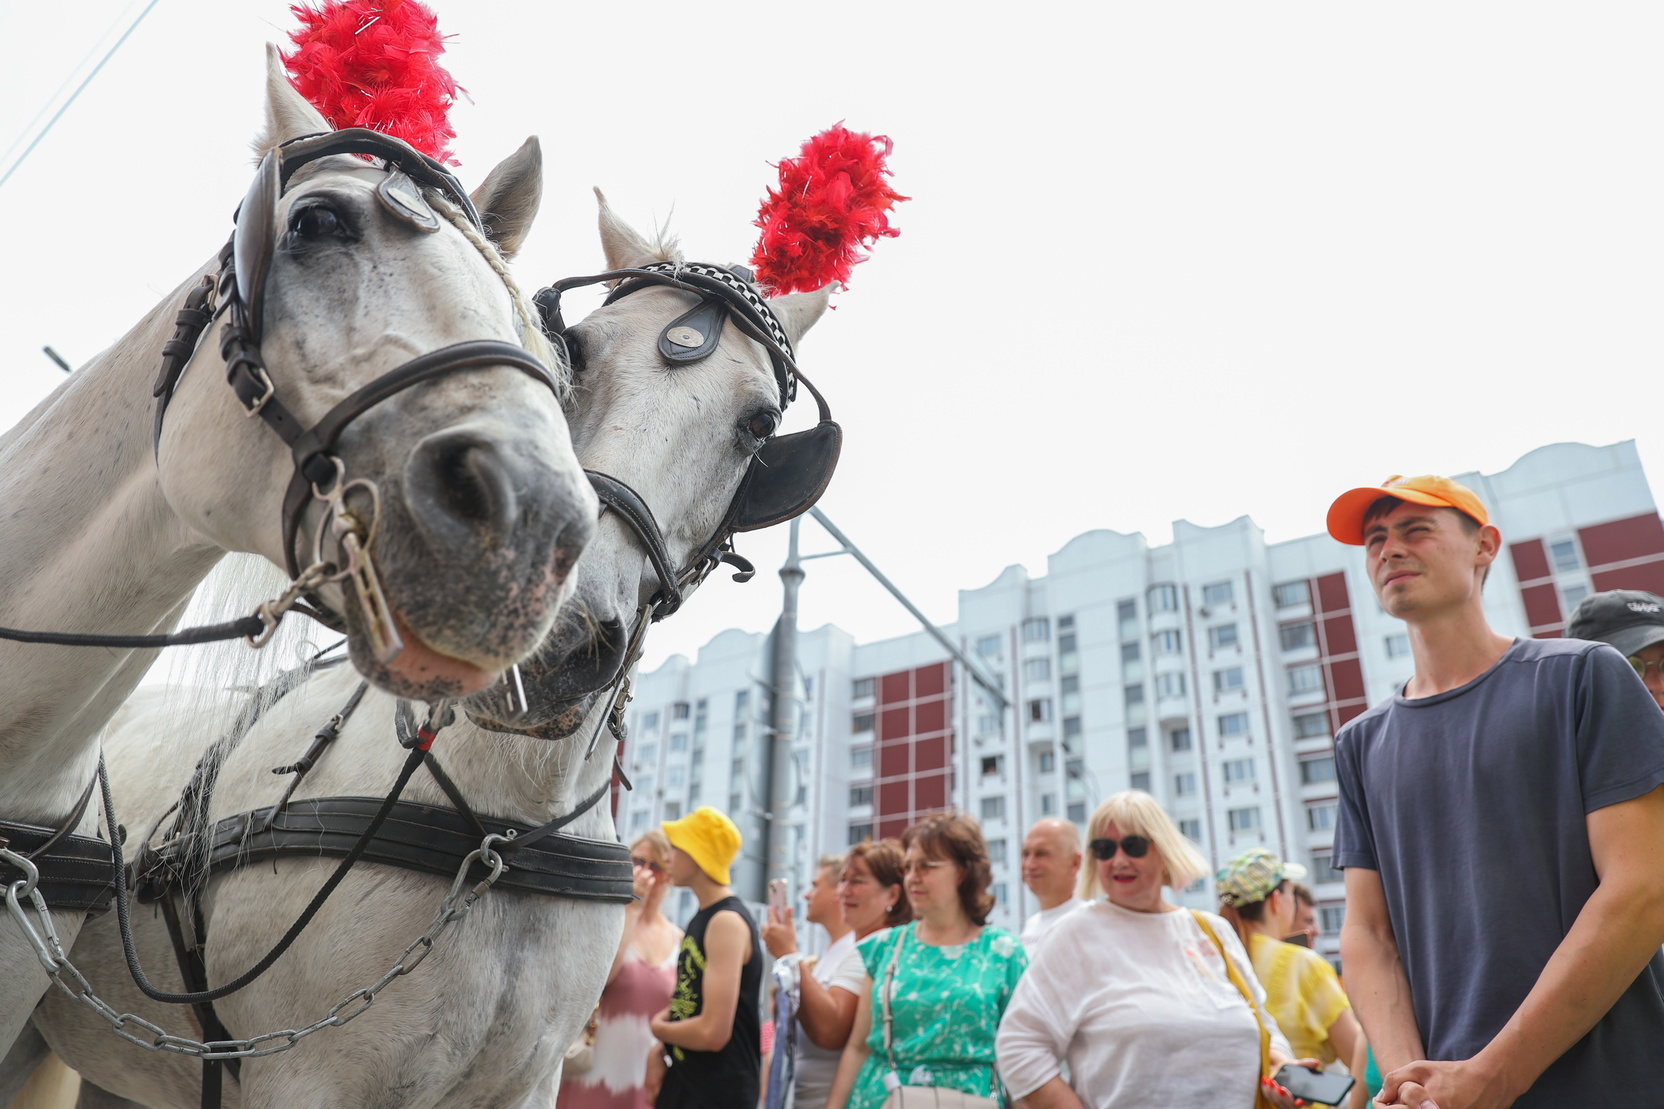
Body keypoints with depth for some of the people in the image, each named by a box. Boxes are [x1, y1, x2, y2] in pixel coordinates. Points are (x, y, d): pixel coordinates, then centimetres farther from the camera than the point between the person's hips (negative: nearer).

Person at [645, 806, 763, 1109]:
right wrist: (659, 1050, 2)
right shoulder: (700, 920, 12)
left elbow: (713, 1032, -24)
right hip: (682, 1084, 9)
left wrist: (658, 1028, -7)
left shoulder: (728, 922, -18)